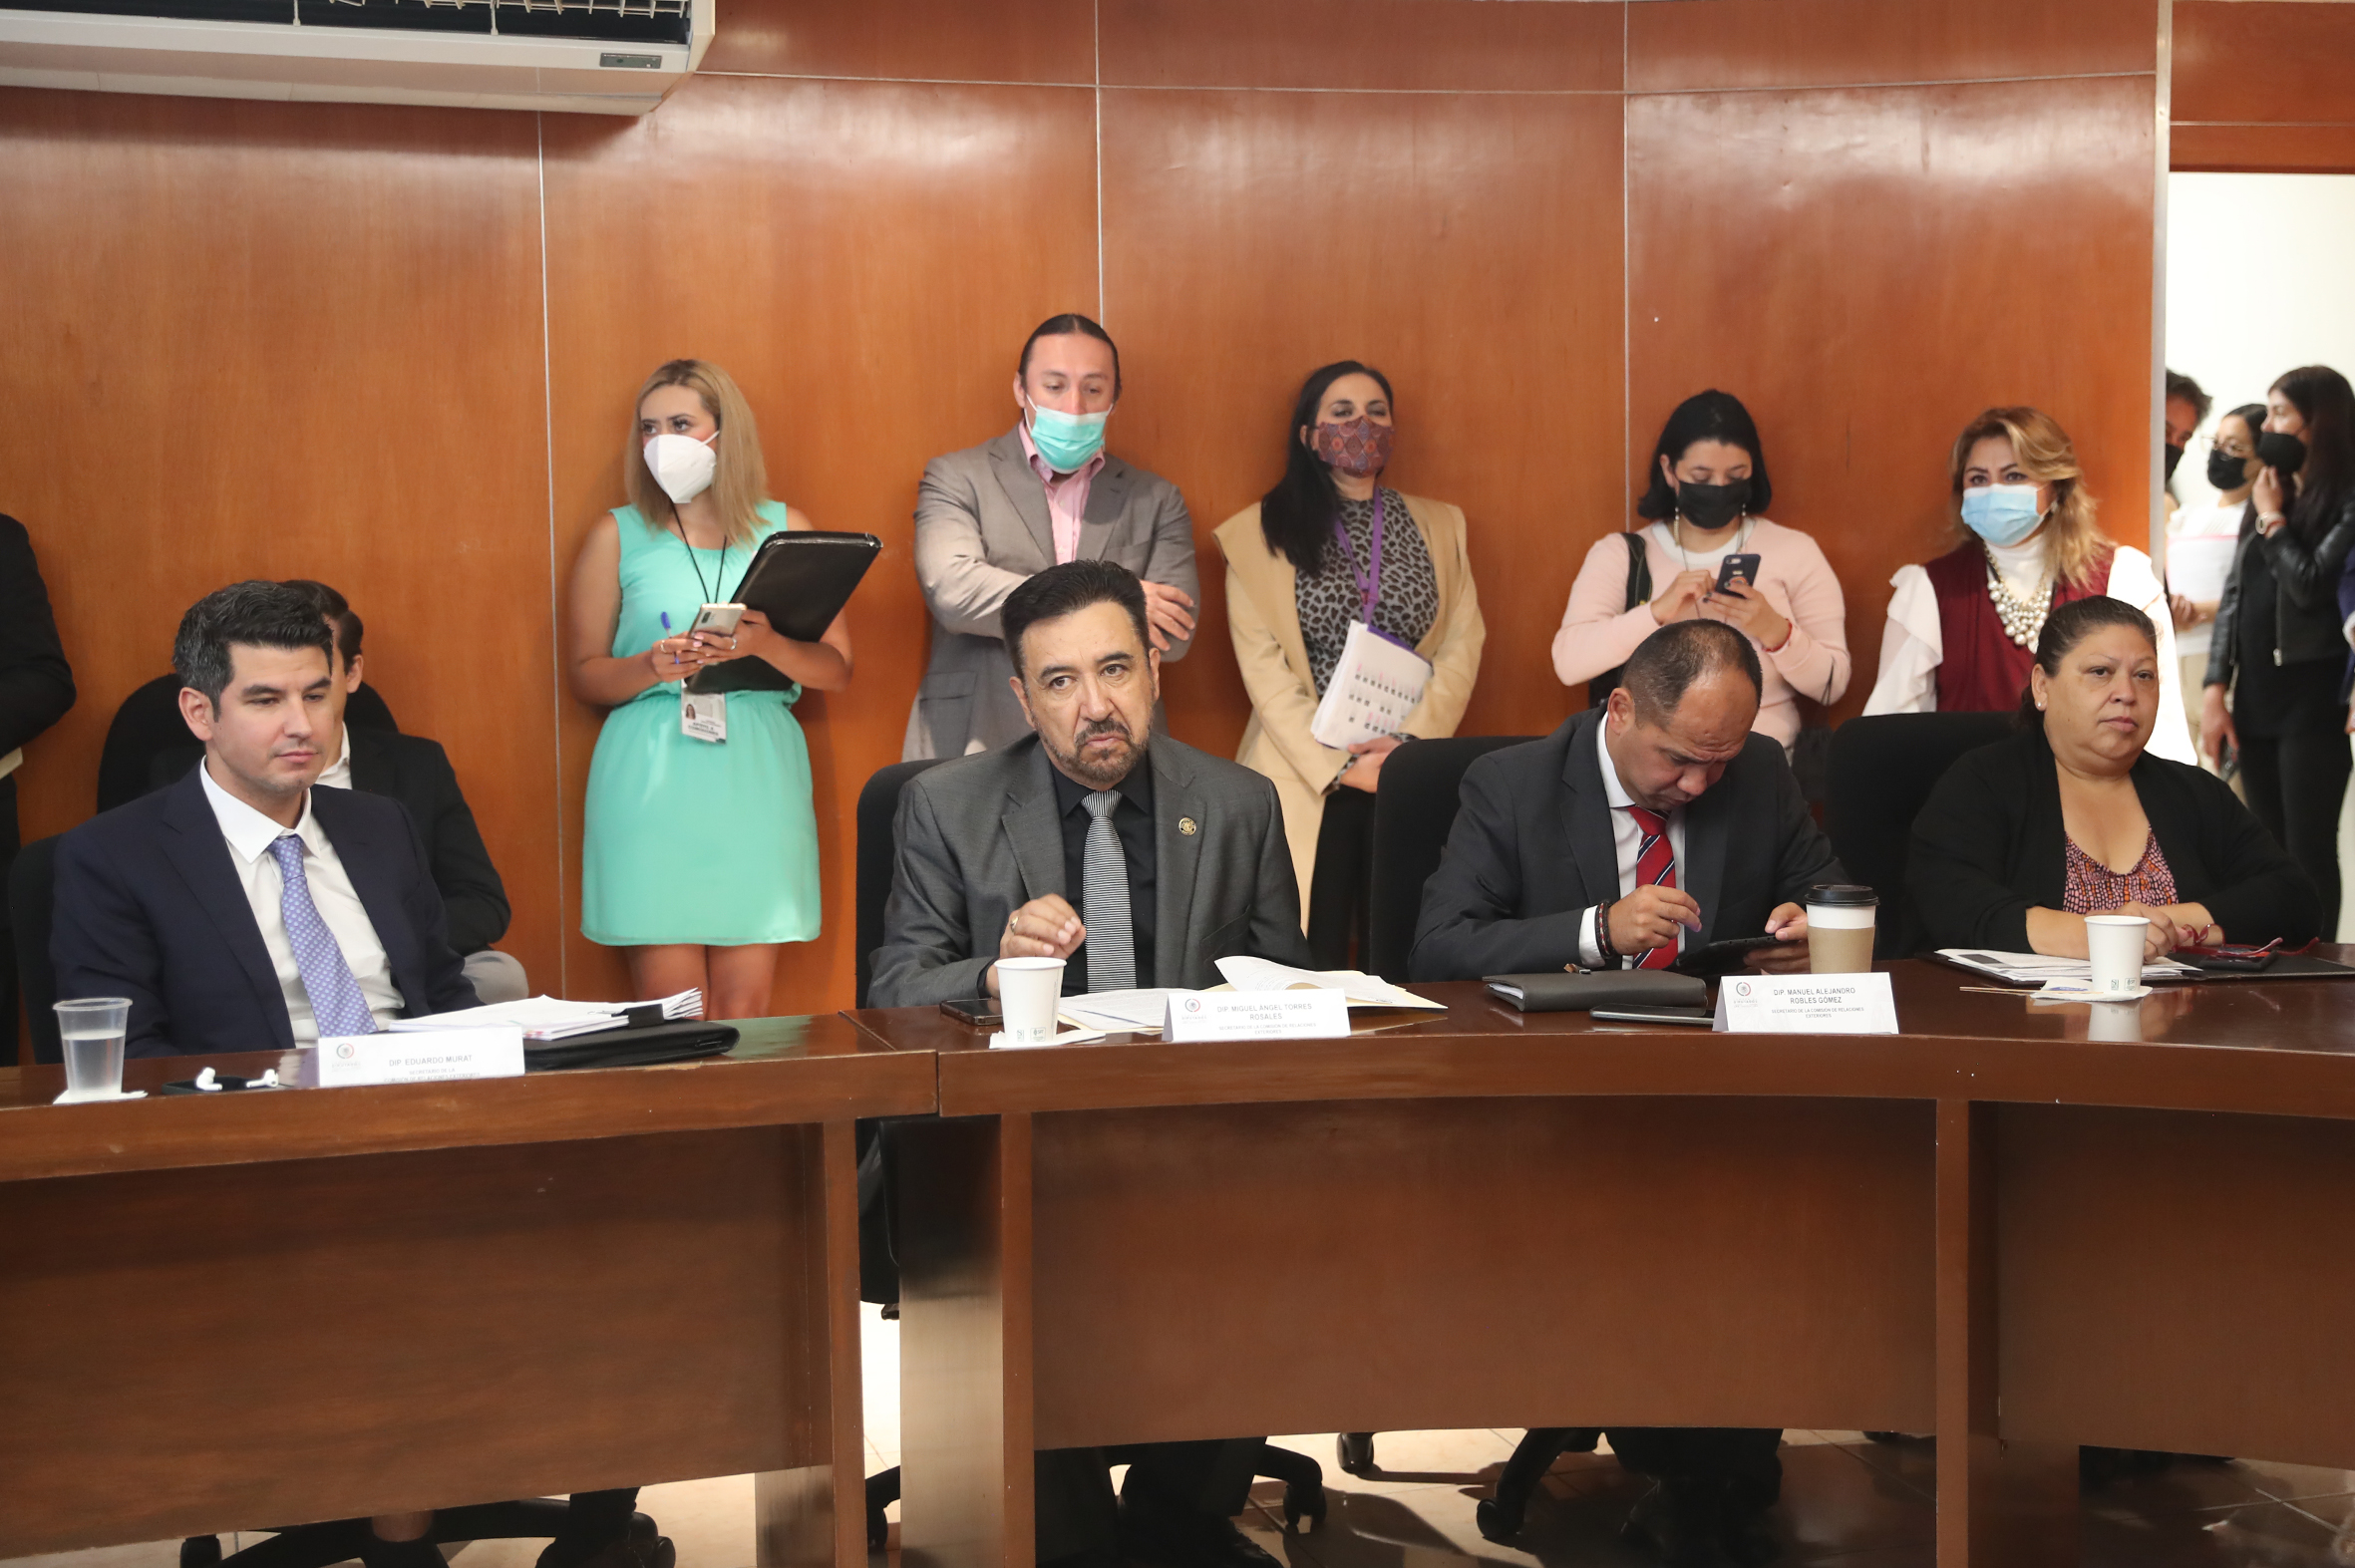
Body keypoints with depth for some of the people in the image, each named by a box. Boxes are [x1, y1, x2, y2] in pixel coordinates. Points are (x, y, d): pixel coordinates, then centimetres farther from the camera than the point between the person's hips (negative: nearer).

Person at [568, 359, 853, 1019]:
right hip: (651, 783, -1)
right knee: (671, 1009, -5)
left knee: (746, 1003, -1)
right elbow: (586, 674, 7)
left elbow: (837, 669, 7)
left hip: (758, 774, 1)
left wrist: (766, 645, -13)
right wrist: (653, 667, -13)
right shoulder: (616, 536, 9)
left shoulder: (785, 529, 12)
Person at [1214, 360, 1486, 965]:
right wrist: (1338, 766, -11)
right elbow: (1263, 666, -2)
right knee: (1311, 967, -4)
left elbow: (1463, 644, 7)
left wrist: (1411, 741, -8)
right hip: (1306, 778, -2)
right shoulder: (1259, 533, 5)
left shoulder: (1439, 526, 15)